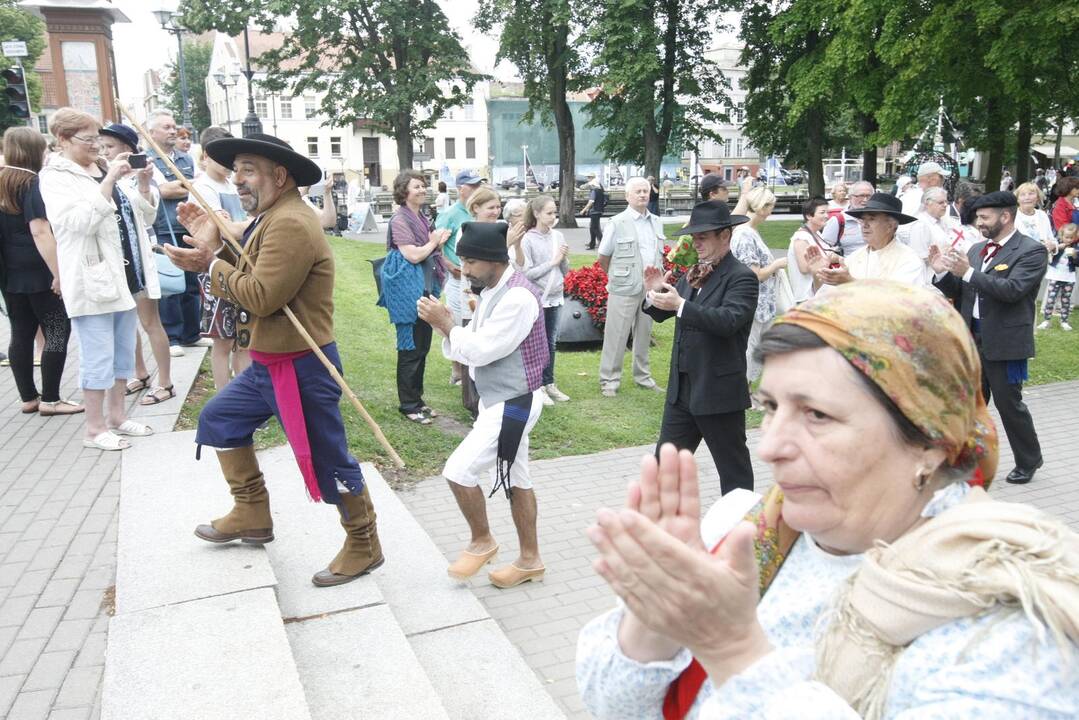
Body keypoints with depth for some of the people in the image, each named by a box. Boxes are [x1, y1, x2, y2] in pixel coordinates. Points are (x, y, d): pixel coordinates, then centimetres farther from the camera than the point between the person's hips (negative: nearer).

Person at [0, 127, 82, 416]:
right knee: (58, 333, -1)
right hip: (38, 273, -8)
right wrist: (58, 272, -21)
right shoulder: (32, 183, -12)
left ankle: (28, 398, 18)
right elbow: (40, 232, -20)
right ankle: (50, 399, 2)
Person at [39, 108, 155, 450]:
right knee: (98, 357, -3)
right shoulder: (55, 176, -6)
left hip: (123, 275, 7)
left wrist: (143, 182, -3)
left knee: (124, 352, 14)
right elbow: (80, 221, -22)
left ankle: (116, 415, 26)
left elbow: (143, 216, 13)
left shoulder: (106, 170, 14)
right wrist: (110, 180, -23)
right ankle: (95, 428, 8)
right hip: (91, 279, -7)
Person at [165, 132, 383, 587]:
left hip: (302, 368, -11)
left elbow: (262, 296, -26)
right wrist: (213, 247, 0)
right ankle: (253, 516, 33)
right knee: (219, 420, 21)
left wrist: (212, 265, -13)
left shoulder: (291, 225, -21)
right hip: (267, 363, 11)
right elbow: (244, 280, 14)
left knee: (327, 462, 0)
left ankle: (364, 547, 17)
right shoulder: (269, 219, 14)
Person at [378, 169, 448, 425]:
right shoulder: (400, 220, -12)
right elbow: (413, 255, -20)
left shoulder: (421, 218, 14)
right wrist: (434, 242, -5)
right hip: (407, 291, -9)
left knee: (422, 347, 13)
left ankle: (417, 399, 23)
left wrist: (440, 242, 4)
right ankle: (408, 404, 7)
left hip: (424, 288, 9)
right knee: (410, 349, -2)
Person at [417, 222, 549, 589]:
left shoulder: (518, 297, -22)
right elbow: (470, 347, 8)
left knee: (459, 471, -10)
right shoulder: (492, 291, 8)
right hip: (498, 400, 10)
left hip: (513, 404, -10)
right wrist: (446, 325, -10)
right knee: (516, 480, 16)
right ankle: (530, 559, 27)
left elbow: (481, 351, -23)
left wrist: (446, 324, -14)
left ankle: (482, 542, 13)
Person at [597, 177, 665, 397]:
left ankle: (643, 376, 27)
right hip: (624, 290, -5)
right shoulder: (617, 223, -8)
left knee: (644, 335, 14)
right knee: (616, 336, 1)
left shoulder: (656, 222, 9)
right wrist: (618, 277, 7)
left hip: (650, 289, 5)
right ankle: (609, 380, 10)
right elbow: (603, 258, -1)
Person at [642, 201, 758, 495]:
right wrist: (657, 293, -7)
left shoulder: (742, 277, -12)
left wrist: (681, 304, -32)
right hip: (682, 389, 8)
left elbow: (729, 319, -28)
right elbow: (662, 314, 13)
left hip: (720, 393, -8)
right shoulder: (693, 273, 10)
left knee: (734, 470, 9)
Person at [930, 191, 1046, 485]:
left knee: (1008, 402, 4)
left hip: (1004, 342, -6)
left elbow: (1012, 290, -23)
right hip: (972, 338, 6)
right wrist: (943, 273, -7)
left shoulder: (1031, 250, -9)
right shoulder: (976, 249, 10)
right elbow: (959, 292, 11)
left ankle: (1028, 461, 24)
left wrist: (968, 273, -27)